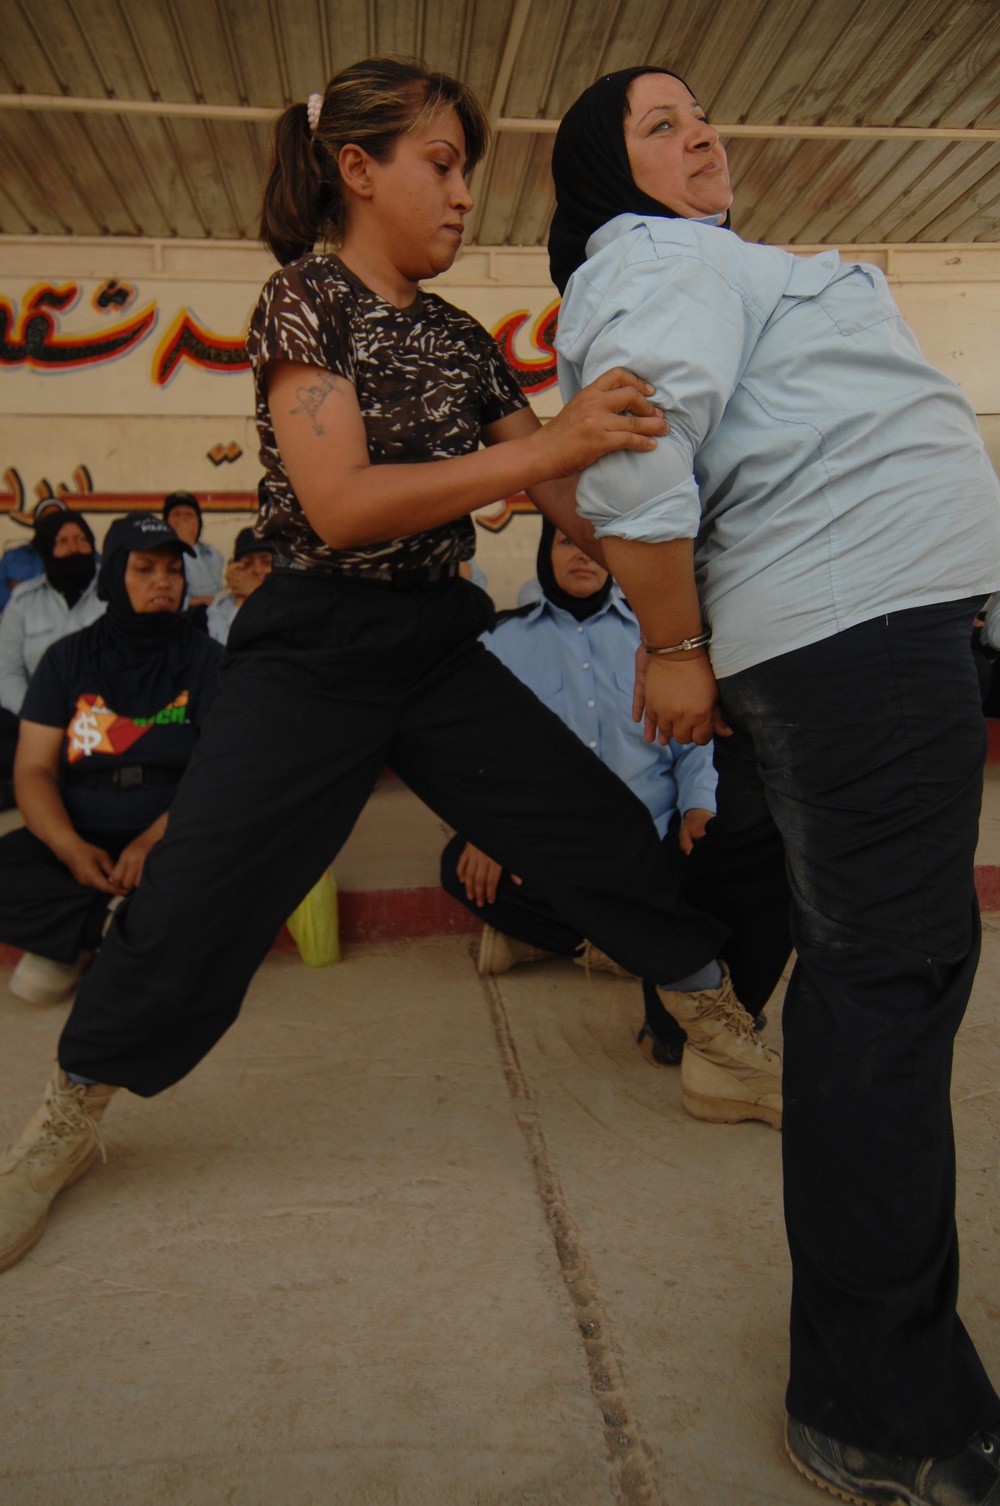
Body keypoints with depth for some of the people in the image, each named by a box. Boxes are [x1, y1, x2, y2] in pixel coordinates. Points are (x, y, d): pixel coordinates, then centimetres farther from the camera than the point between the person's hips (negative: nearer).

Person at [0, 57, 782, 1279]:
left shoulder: (461, 340, 12)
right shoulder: (305, 296, -5)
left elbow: (566, 493, 11)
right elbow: (340, 504, -20)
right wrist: (548, 444, -24)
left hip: (439, 648, 6)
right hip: (313, 651, -5)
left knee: (613, 840, 3)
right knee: (193, 906, -3)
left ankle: (726, 1047, 22)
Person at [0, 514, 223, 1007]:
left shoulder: (205, 659, 1)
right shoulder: (67, 659, 7)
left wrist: (155, 838, -25)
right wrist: (72, 849, -19)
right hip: (80, 839, 1)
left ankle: (75, 941, -18)